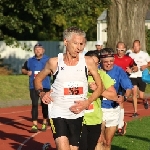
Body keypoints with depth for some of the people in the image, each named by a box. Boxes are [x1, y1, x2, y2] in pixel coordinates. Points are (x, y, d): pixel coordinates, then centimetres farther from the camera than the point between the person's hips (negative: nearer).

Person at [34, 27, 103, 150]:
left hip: (77, 115, 3)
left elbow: (100, 86, 5)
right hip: (58, 113, -3)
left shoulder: (88, 62, -3)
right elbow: (38, 79, 11)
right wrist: (42, 93, -9)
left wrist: (88, 102, -10)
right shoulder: (54, 62, -5)